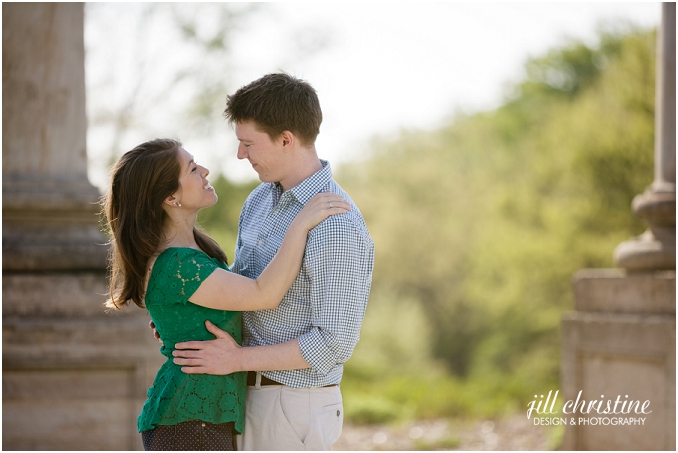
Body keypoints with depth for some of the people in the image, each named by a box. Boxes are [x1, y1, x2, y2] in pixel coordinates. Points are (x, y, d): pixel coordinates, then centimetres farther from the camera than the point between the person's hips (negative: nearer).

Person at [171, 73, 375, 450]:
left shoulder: (338, 228, -22)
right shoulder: (262, 200, 7)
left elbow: (335, 342, -23)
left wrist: (238, 359, -22)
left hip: (295, 408, -9)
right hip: (249, 396, 9)